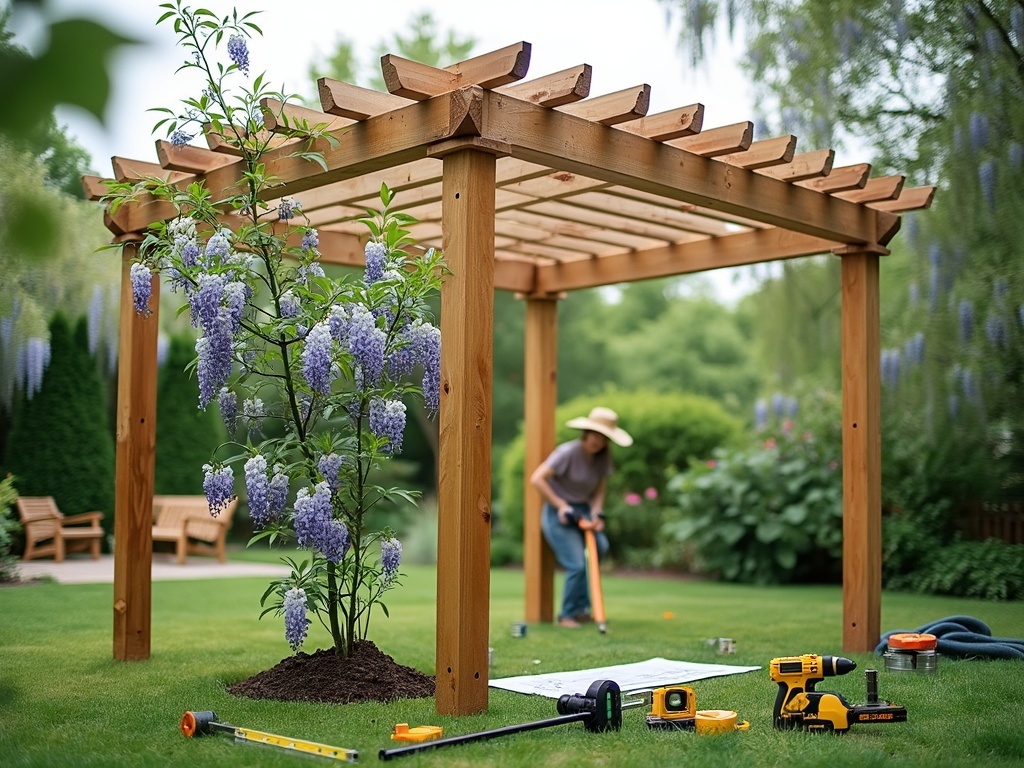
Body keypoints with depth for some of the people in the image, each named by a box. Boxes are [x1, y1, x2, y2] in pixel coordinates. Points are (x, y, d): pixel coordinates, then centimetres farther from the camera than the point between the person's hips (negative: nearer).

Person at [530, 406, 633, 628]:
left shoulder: (602, 458, 3)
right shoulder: (568, 452, -17)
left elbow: (598, 491, 8)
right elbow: (537, 479, -21)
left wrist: (595, 515, -10)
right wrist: (561, 505, -19)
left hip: (582, 511, 6)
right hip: (559, 514, -6)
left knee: (600, 545, -15)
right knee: (577, 565, -13)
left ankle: (581, 609, 3)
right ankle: (567, 615, 10)